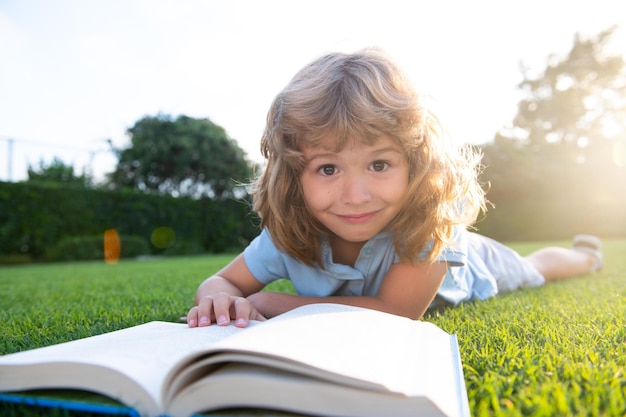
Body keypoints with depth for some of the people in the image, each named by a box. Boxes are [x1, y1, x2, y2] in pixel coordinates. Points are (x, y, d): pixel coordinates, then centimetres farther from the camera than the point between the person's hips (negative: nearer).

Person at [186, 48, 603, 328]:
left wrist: (269, 303, -47)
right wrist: (225, 299, -54)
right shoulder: (287, 232, -37)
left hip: (467, 270, -1)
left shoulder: (430, 211, -47)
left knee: (531, 268, 29)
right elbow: (221, 281, -28)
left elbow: (397, 314, -50)